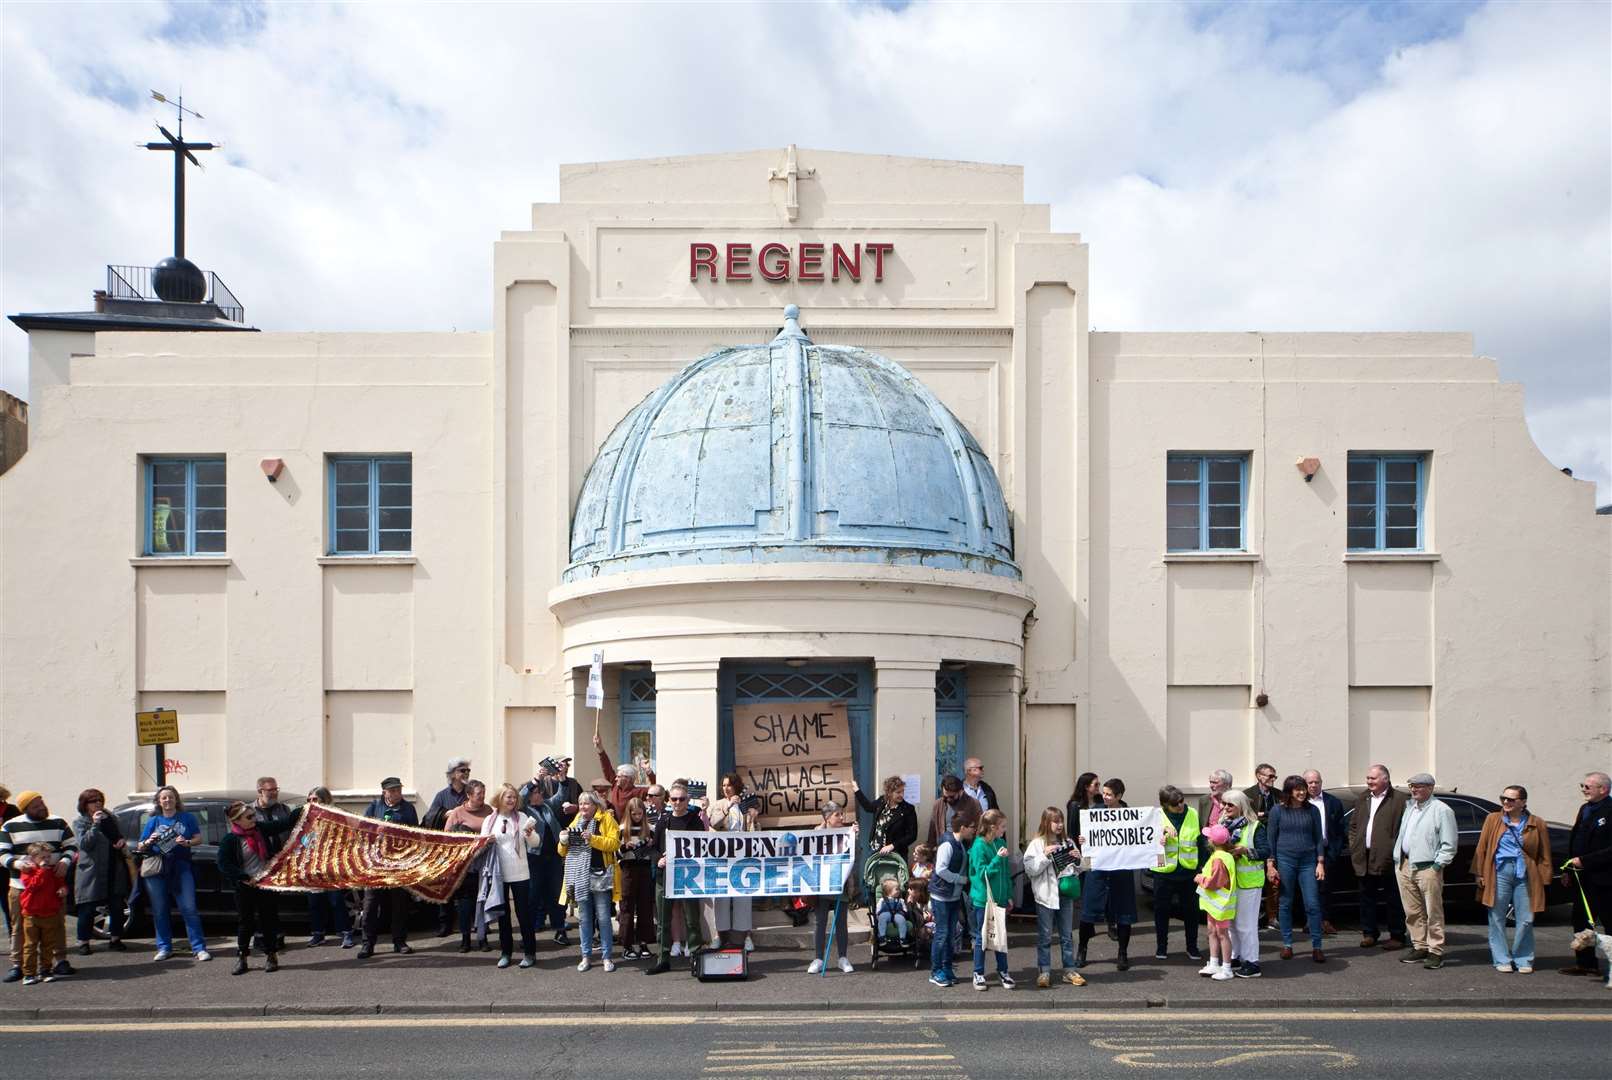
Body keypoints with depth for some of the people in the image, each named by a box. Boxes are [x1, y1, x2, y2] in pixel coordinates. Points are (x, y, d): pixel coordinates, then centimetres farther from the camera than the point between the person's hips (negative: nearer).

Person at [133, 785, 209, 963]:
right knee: (160, 911, 4)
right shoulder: (153, 820, 13)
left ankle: (199, 948, -6)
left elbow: (199, 839, 8)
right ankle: (164, 948, 16)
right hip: (156, 869, 2)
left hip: (180, 867, -2)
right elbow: (140, 848, 12)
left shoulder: (187, 818, 10)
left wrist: (187, 842, -11)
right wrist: (148, 842, -9)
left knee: (189, 908, -8)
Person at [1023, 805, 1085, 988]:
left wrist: (1077, 859, -4)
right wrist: (1045, 856, -20)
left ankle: (1069, 971, 18)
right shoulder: (1036, 844, -5)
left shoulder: (1068, 843, 7)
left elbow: (1077, 870, 16)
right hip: (1046, 895, -4)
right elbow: (1030, 870, -10)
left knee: (1067, 935, 10)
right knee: (1045, 936, 3)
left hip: (1065, 894, 4)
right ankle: (1044, 972, 10)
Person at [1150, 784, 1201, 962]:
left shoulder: (1193, 814, 1)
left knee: (1191, 910, 9)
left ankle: (1192, 947, 23)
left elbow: (1201, 840, 8)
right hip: (1164, 871, -1)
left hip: (1188, 871, 1)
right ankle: (1161, 947, 20)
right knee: (1161, 910, 7)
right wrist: (1163, 830, -30)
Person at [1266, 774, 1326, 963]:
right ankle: (1287, 945, 16)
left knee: (1313, 905, -4)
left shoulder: (1312, 811, 6)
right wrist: (1270, 865, -2)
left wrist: (1320, 863, 1)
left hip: (1308, 861, 1)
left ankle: (1316, 947, 3)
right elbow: (1271, 839, 3)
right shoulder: (1277, 810, 0)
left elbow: (1318, 838, 8)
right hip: (1285, 860, -1)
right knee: (1285, 904, 5)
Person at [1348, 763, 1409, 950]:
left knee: (1393, 900, 3)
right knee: (1367, 898, 11)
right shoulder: (1364, 798, 14)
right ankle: (1369, 933, 20)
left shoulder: (1399, 799, -6)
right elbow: (1353, 824, 19)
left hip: (1387, 858, -6)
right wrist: (1354, 846, 9)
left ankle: (1397, 936, 11)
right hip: (1365, 858, 6)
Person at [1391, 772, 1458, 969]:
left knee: (1433, 913, -3)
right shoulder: (1410, 807, 18)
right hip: (1405, 866, 7)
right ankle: (1419, 947, 20)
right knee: (1412, 912, 11)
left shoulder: (1442, 810, -4)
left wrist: (1438, 865, -12)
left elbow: (1449, 843, -7)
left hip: (1428, 869, -7)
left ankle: (1436, 951, 3)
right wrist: (1397, 859, 14)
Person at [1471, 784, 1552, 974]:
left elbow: (1544, 855, 8)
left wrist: (1544, 879, 1)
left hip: (1526, 875, 0)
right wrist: (1479, 873, 2)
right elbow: (1482, 848, 8)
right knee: (1497, 919, 2)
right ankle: (1502, 960, 11)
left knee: (1525, 920, 1)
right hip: (1499, 872, 0)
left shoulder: (1536, 825, 7)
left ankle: (1523, 960, 15)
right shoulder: (1493, 820, 9)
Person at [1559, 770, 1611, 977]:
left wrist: (1584, 861, -19)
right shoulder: (1585, 809, 14)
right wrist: (1568, 870, 14)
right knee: (1581, 921, 13)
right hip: (1581, 878, 9)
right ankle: (1585, 963, 22)